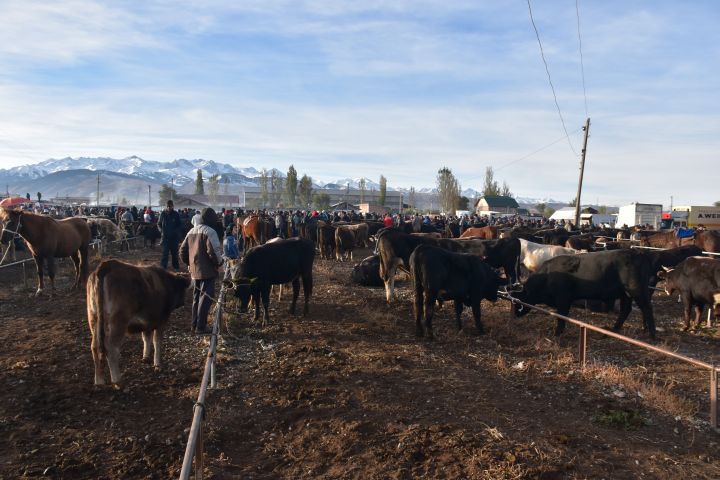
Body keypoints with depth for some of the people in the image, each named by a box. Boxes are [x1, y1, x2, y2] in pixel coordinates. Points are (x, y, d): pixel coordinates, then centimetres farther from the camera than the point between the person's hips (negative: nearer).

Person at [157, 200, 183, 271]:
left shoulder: (175, 214, 0)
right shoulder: (163, 214, 0)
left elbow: (180, 225, 6)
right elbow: (159, 224, 9)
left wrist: (177, 232, -9)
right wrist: (161, 231, -5)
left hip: (174, 237, 1)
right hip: (165, 236, -1)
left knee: (174, 252, 9)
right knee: (165, 252, -5)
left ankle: (176, 266, 18)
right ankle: (163, 266, 0)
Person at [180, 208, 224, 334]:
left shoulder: (191, 231, 13)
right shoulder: (210, 231, -13)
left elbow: (183, 250, 16)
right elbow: (214, 251, -22)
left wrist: (189, 263, 24)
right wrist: (219, 262, -7)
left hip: (194, 271, 8)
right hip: (207, 271, -8)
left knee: (197, 297, 17)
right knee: (206, 297, -3)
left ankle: (194, 324, 24)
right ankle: (201, 326, -2)